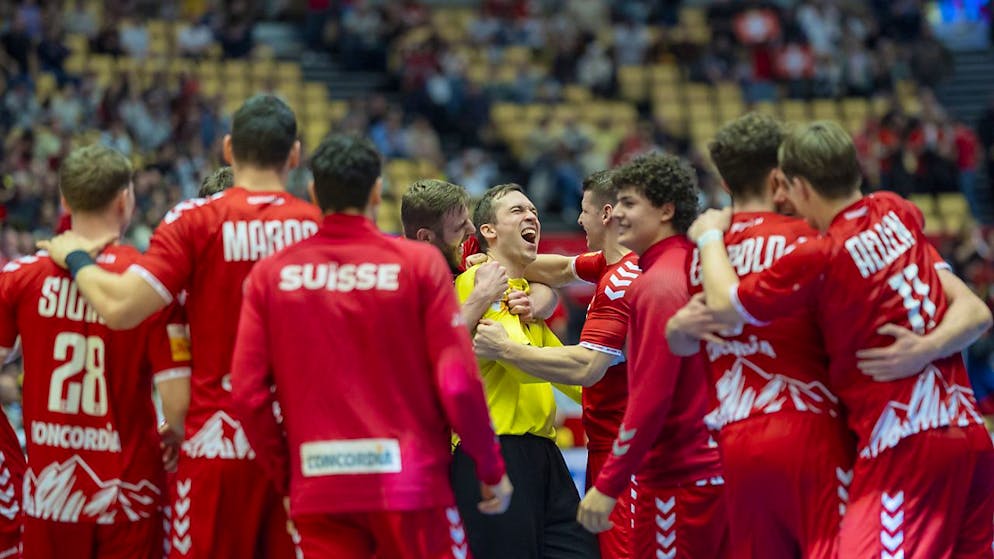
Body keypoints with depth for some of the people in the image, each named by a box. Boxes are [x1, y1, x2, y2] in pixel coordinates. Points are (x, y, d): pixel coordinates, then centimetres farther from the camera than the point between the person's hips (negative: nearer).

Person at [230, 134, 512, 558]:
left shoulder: (270, 273, 3)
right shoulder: (419, 263, -4)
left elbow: (247, 391, -1)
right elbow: (458, 383, -7)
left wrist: (283, 475, 12)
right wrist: (492, 470, 5)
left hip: (318, 489, 2)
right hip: (411, 484, -2)